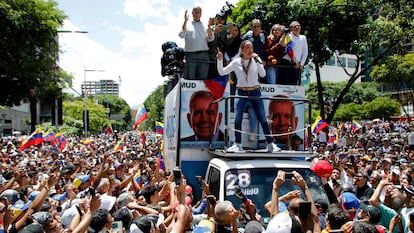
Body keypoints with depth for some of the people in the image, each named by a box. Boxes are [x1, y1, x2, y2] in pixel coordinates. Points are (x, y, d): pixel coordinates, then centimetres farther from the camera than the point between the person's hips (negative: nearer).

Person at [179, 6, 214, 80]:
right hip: (190, 55, -1)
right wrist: (185, 21, -9)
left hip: (203, 55, 1)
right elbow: (181, 35, -3)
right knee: (190, 77, -3)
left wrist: (209, 27, -11)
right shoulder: (187, 25, 15)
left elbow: (210, 39, 4)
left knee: (203, 78, 0)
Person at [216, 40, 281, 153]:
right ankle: (238, 145, 6)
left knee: (263, 119, 1)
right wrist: (219, 60, -15)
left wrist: (257, 60, -20)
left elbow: (263, 74, -12)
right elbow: (222, 72, -1)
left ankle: (270, 144, 9)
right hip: (242, 93, 0)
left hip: (255, 92, 0)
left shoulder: (256, 60, 0)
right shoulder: (236, 62, 0)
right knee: (238, 119, -6)